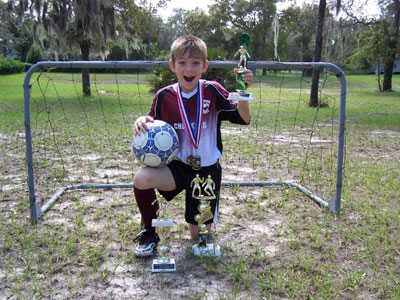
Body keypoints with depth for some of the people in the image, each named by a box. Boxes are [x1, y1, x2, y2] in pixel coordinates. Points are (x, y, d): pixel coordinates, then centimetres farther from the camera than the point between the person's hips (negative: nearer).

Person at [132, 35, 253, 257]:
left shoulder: (212, 91, -11)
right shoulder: (164, 96, -7)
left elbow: (243, 119, -15)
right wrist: (141, 122, -22)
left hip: (207, 170, -1)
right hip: (178, 166, 1)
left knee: (200, 234, 7)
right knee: (141, 178, -30)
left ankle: (201, 220, 46)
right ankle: (149, 234, -3)